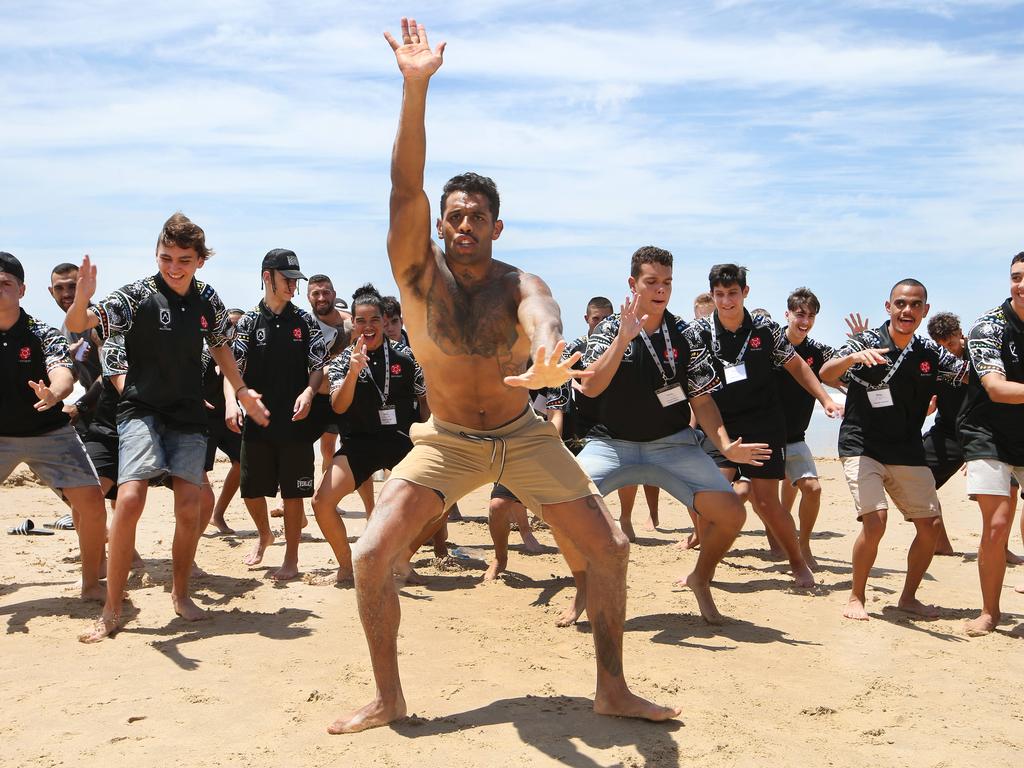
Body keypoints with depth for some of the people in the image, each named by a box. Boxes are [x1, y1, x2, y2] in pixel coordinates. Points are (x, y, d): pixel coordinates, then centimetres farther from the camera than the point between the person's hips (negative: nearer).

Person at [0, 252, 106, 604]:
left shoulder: (44, 334, -10)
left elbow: (64, 376, -26)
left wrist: (53, 394, -49)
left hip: (49, 432, -2)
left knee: (92, 502, -13)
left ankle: (91, 583, 5)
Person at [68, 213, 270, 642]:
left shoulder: (208, 300, 3)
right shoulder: (138, 296, -10)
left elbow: (218, 345, 21)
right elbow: (78, 326, -21)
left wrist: (242, 390, 20)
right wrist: (81, 300, -42)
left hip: (189, 415, 4)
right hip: (142, 410, -4)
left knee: (189, 507, -1)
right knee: (130, 499, -20)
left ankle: (180, 593, 22)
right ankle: (112, 611, -8)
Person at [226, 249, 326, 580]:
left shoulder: (305, 321, 4)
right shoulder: (249, 321, 3)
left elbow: (318, 366, 3)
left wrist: (307, 393, -17)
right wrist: (231, 402, -18)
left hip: (295, 420, -1)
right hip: (257, 420, 1)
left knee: (293, 491, 1)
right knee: (251, 489, 8)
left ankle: (291, 559, 13)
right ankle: (264, 535, 38)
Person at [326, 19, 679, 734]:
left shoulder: (520, 285, -14)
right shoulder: (419, 272, -11)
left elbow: (542, 314, -39)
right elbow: (405, 186, -26)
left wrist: (544, 354, -65)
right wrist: (416, 86, -37)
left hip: (525, 436, 1)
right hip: (447, 442, 0)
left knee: (610, 550, -5)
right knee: (372, 555, -15)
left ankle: (613, 689, 14)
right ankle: (388, 697, 5)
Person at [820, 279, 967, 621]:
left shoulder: (930, 353, 3)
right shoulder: (867, 342, -11)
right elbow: (825, 375, -25)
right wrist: (851, 358, -46)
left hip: (908, 452, 5)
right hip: (862, 448, -5)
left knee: (930, 526, 3)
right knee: (875, 521, -19)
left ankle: (909, 597, 23)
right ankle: (856, 597, 0)